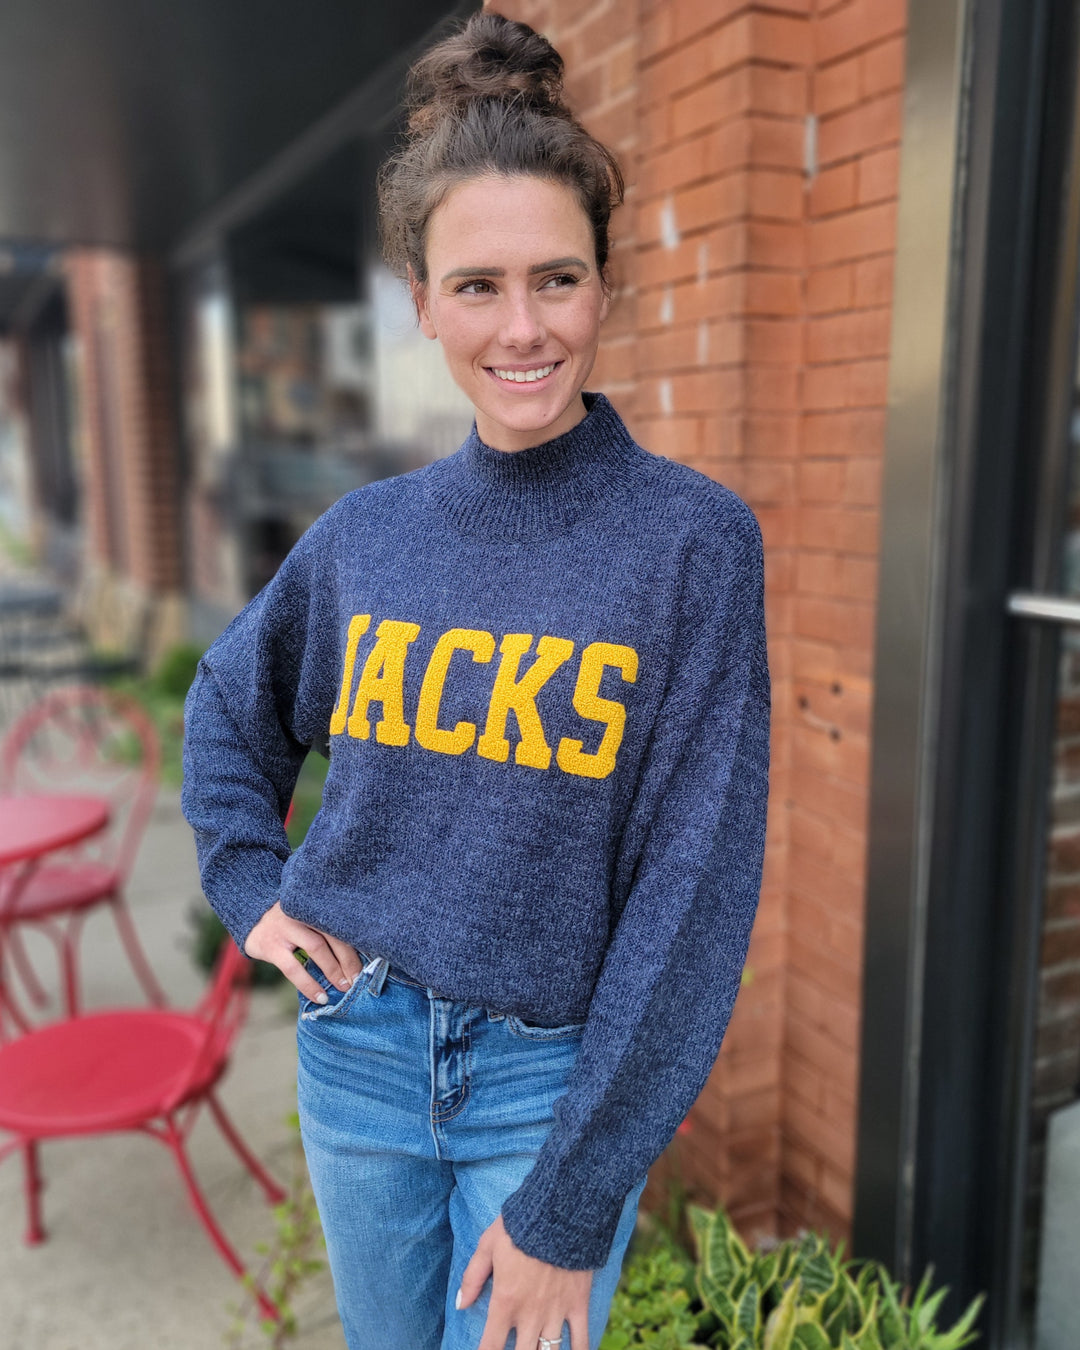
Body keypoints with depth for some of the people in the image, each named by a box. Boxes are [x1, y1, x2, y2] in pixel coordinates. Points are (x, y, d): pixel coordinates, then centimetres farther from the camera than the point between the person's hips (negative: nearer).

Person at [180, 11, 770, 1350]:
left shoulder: (693, 537, -14)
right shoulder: (368, 531, -2)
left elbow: (693, 889, -16)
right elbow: (229, 709, 16)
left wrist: (570, 1201, -14)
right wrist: (250, 885, 3)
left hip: (557, 1075, -4)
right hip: (355, 1050, 4)